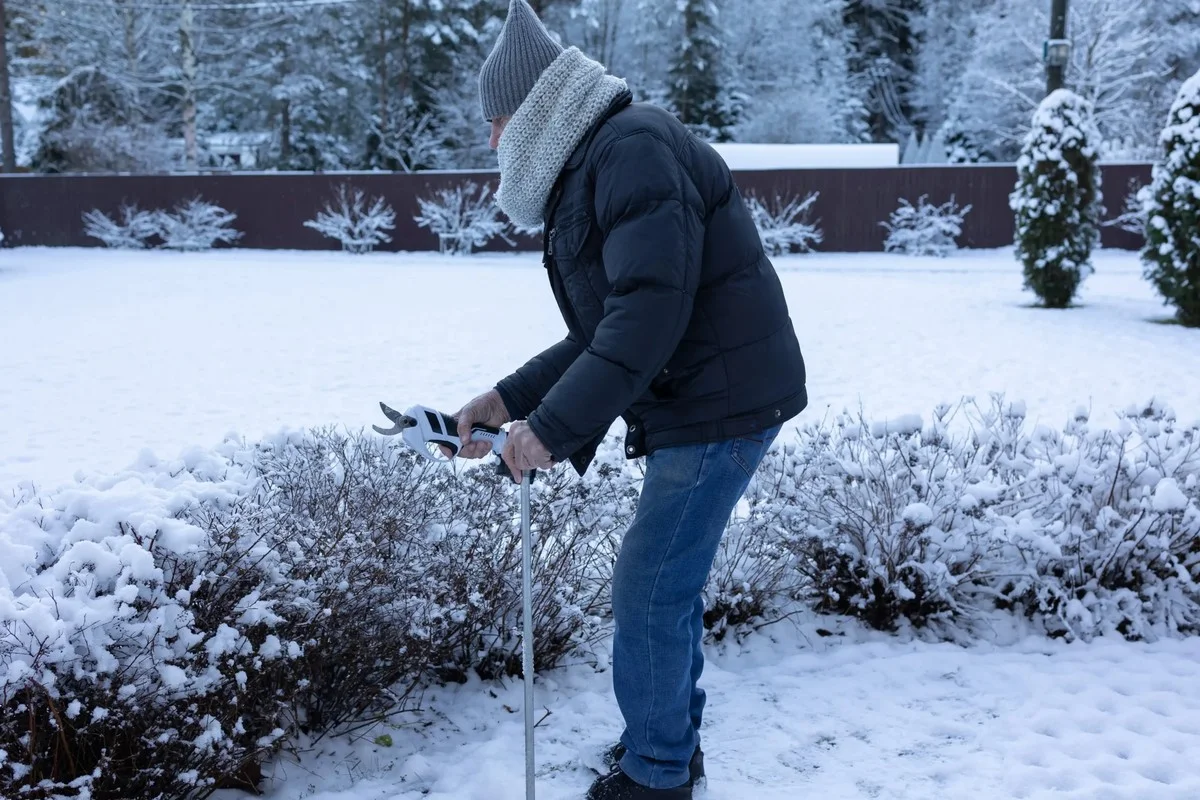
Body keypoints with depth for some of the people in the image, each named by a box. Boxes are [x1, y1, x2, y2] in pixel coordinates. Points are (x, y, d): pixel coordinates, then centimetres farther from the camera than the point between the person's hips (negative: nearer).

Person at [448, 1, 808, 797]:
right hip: (704, 402, 10)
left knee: (649, 590, -1)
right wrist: (511, 399, 8)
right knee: (670, 581, 19)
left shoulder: (633, 148, -17)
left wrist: (552, 427, -27)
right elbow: (602, 334, 16)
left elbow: (649, 313, -27)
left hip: (719, 404, -10)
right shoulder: (592, 170, 16)